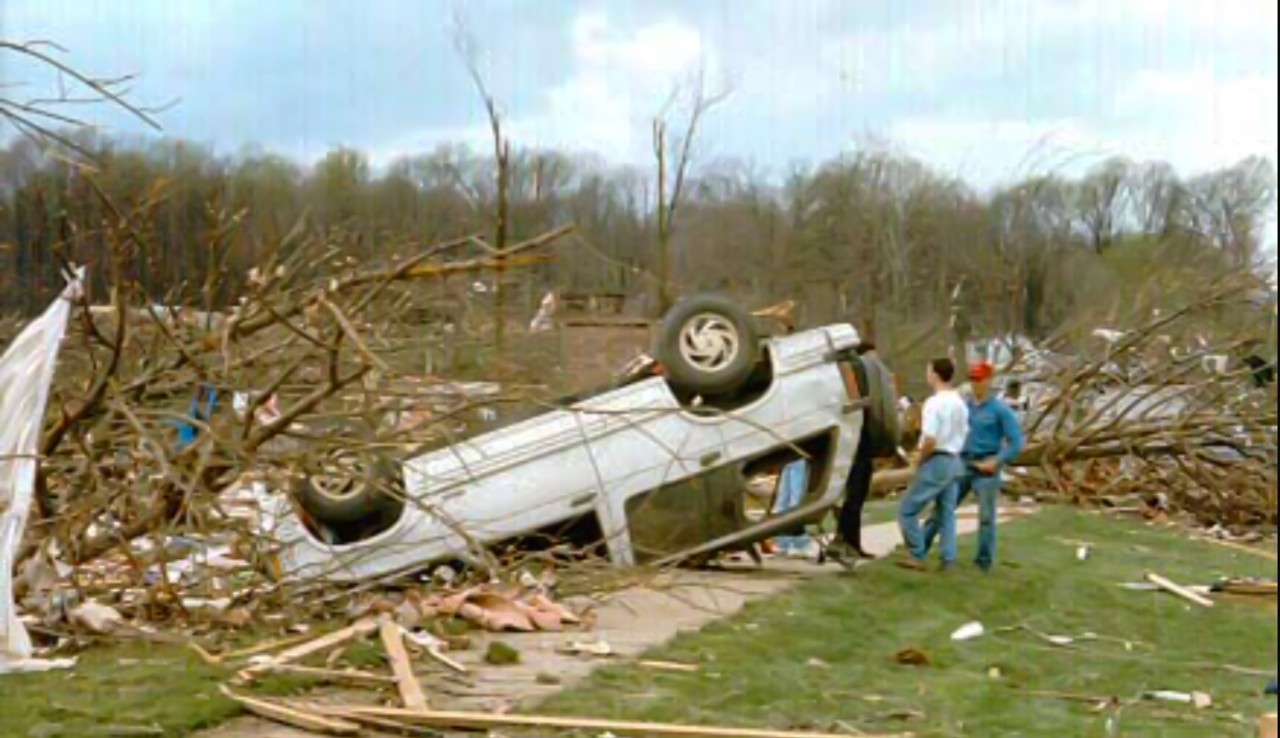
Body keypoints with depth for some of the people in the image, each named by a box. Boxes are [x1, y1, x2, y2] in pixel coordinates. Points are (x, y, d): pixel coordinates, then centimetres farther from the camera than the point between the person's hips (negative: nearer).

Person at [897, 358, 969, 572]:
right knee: (947, 514, 13)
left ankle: (918, 557, 0)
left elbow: (930, 440, -23)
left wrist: (920, 460, -8)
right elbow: (964, 435, 14)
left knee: (908, 510, 1)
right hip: (955, 462, 8)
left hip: (936, 462, -8)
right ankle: (949, 560, 11)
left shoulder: (934, 403, -16)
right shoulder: (960, 403, 10)